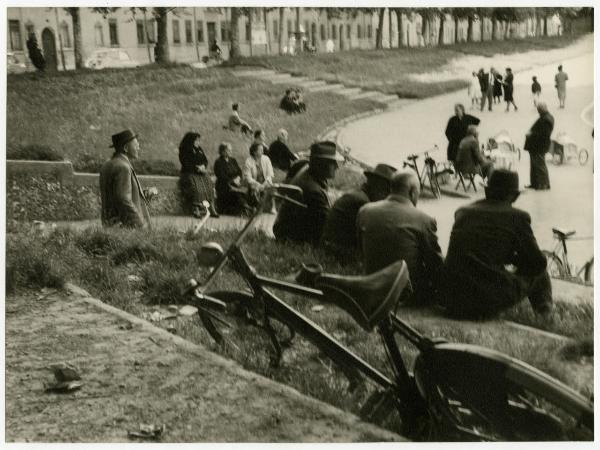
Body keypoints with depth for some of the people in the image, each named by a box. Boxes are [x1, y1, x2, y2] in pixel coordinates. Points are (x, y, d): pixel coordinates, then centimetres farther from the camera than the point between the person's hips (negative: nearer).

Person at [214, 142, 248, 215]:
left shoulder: (233, 160, 17)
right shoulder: (218, 162, -3)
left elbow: (239, 171, 12)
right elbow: (222, 177, -11)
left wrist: (238, 178, -10)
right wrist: (233, 181, -16)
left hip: (235, 184, 5)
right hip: (224, 186, -5)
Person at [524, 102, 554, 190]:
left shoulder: (546, 119, -22)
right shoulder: (545, 117, 11)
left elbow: (543, 134, -26)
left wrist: (531, 134, -18)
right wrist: (530, 133, 8)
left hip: (539, 146, -11)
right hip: (536, 146, 11)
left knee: (540, 165, -1)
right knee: (534, 165, 16)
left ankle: (544, 184, 8)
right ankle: (534, 183, 25)